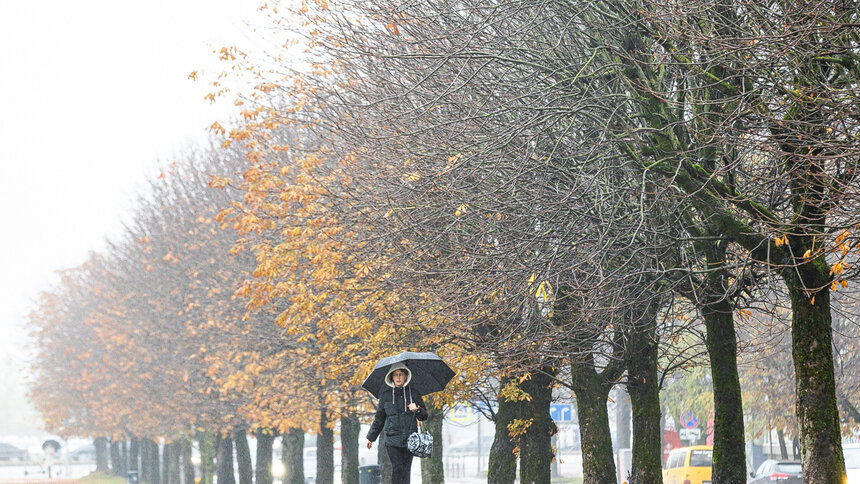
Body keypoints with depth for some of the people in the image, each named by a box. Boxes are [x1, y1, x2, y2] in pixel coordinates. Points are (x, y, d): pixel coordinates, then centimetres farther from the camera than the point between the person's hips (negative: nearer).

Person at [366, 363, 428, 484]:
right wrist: (371, 437, 21)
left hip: (409, 439, 1)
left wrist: (417, 410, -13)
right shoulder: (385, 395, 8)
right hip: (392, 440, -1)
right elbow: (379, 419, 18)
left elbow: (424, 417, 9)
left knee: (406, 471, -2)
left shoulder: (413, 393, 9)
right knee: (397, 467, -14)